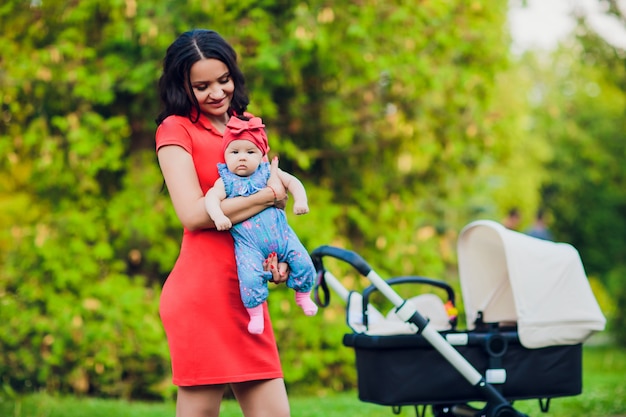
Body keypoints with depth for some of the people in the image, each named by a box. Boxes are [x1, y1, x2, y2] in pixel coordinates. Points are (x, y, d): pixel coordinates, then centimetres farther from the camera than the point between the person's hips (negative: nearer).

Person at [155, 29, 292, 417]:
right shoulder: (176, 129, -1)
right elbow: (194, 213, -13)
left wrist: (277, 253, 1)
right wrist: (270, 194, -6)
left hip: (247, 295, 7)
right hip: (201, 293, -7)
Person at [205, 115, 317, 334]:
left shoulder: (268, 173, 5)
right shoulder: (226, 181, -2)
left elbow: (292, 181, 10)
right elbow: (211, 197, -17)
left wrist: (300, 201, -6)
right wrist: (218, 216, -36)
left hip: (280, 233, 3)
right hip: (248, 244, -3)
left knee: (303, 263, -3)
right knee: (250, 277, -21)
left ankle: (303, 296, 24)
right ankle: (255, 313, 0)